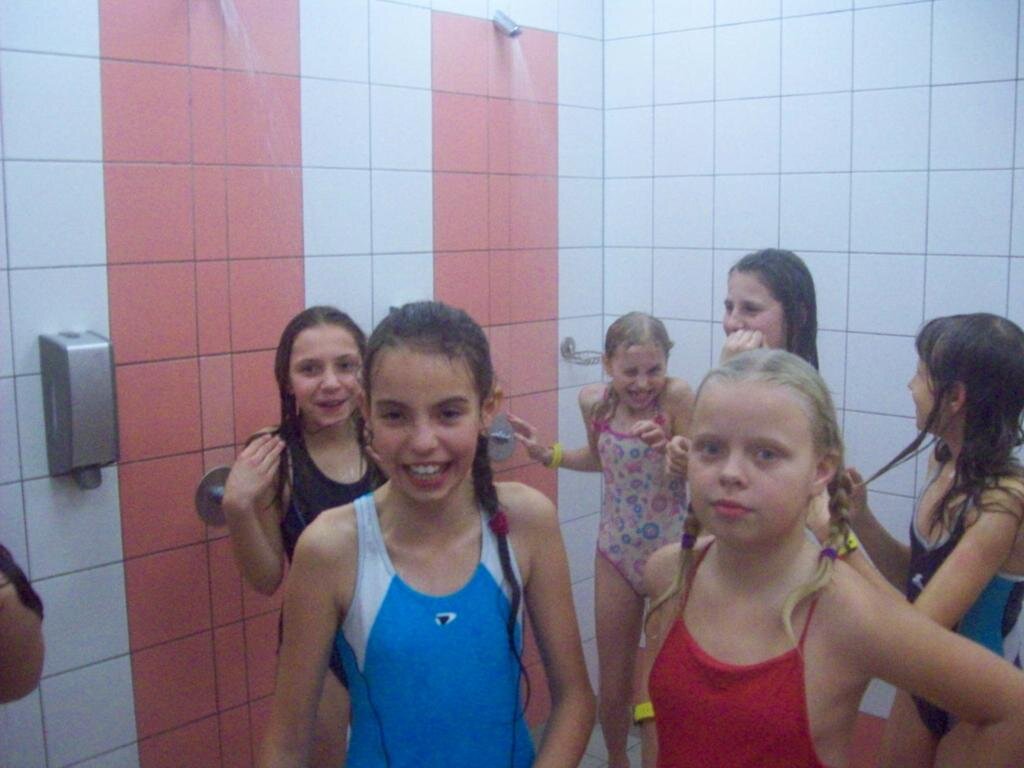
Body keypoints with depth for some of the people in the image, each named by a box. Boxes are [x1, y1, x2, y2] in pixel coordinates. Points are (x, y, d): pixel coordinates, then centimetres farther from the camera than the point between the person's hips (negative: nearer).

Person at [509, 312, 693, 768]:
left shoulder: (676, 396, -20)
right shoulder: (594, 401, -9)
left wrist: (667, 445, -36)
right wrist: (547, 455, -2)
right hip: (616, 554, 3)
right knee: (612, 687, 15)